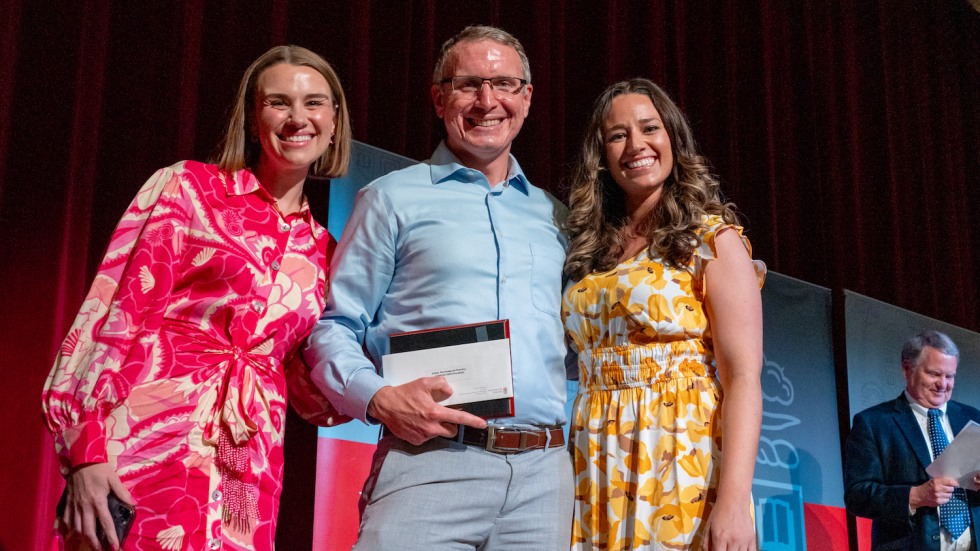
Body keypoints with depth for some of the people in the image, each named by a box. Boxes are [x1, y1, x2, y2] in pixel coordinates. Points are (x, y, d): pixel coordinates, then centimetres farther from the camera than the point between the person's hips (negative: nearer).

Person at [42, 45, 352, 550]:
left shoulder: (322, 251, 15)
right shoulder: (189, 187, 3)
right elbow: (113, 316, -4)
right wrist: (85, 448, -14)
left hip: (249, 473, 4)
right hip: (151, 440, -4)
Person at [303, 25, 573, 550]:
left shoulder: (553, 215, 19)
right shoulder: (393, 199, 7)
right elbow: (333, 328, 4)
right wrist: (377, 399, -14)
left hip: (543, 472, 4)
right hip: (430, 462, -4)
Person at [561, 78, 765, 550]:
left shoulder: (713, 238, -1)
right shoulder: (591, 254, 14)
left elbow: (744, 378, -11)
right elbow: (586, 365, 13)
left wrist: (733, 502, -22)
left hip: (684, 462, -5)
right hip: (598, 475, 5)